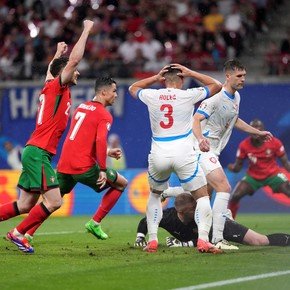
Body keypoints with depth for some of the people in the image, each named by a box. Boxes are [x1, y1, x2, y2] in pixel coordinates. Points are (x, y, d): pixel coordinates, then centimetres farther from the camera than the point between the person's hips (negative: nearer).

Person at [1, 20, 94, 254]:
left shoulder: (51, 86, 16)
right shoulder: (57, 86, -7)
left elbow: (51, 70, 41)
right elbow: (74, 59, -15)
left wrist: (58, 53, 52)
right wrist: (86, 31, -7)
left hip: (36, 153, 10)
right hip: (39, 153, -10)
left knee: (27, 204, 10)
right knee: (54, 201, -11)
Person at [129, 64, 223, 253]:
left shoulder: (151, 96, 4)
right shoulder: (187, 95, -2)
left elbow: (133, 88, 28)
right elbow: (217, 86, 14)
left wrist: (156, 77, 21)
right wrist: (190, 73, 13)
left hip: (158, 156, 3)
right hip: (183, 154, -3)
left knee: (155, 195, 26)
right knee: (202, 195, 7)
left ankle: (152, 240, 15)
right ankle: (203, 240, -12)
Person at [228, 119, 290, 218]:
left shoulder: (274, 142, -16)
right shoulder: (244, 145, -14)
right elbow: (237, 167, -9)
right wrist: (233, 167, -33)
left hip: (273, 174, -1)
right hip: (253, 176, 1)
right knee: (235, 196, -14)